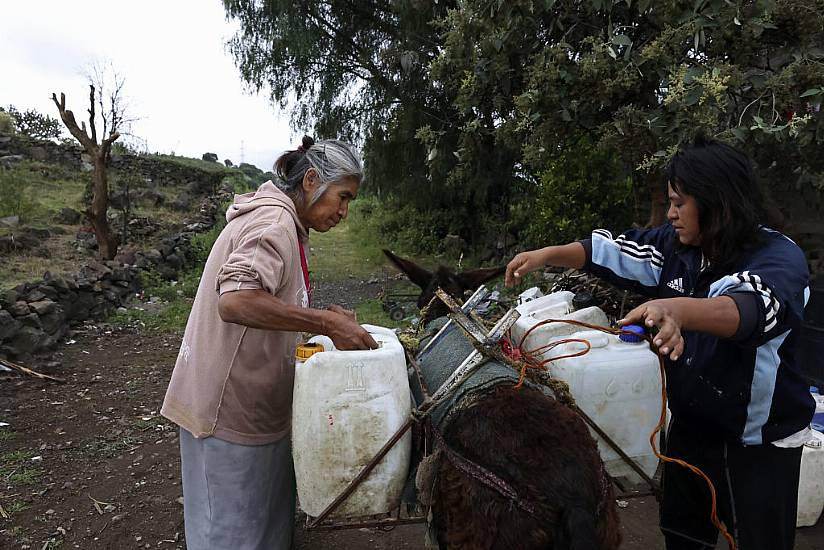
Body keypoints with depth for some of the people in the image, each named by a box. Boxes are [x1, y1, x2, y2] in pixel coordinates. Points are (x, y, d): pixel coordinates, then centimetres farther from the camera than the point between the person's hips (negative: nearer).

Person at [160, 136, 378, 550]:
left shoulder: (282, 221, 13)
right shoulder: (275, 222, -20)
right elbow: (235, 301, -34)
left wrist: (324, 316, 4)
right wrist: (325, 323, -31)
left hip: (253, 400, 10)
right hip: (231, 407, -10)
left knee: (266, 513, 21)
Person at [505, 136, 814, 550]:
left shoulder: (779, 257, -24)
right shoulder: (677, 244, -5)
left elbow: (754, 307, -44)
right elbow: (614, 252, 2)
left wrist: (677, 310, -63)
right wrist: (549, 254, -12)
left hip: (760, 441, -6)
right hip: (690, 424, 6)